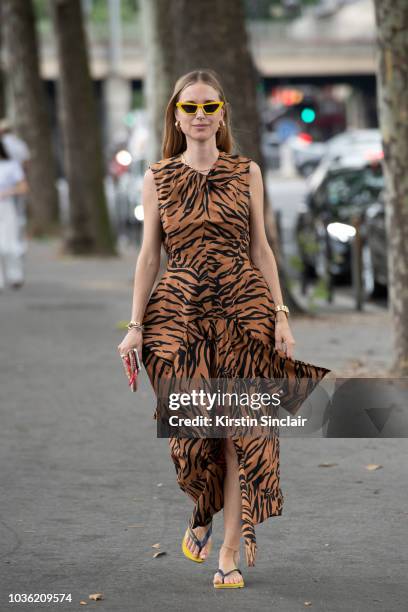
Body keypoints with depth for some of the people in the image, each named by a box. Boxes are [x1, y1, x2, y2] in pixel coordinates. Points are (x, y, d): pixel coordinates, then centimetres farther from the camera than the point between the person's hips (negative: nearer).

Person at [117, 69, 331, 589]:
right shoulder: (157, 178, 7)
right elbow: (149, 254, 7)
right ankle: (201, 515, 28)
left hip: (244, 310, 0)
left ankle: (229, 553, 3)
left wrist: (280, 316, 1)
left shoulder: (246, 172, 7)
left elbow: (261, 249, 8)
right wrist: (135, 325, 0)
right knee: (191, 430, -4)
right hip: (178, 312, 0)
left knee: (242, 431, -4)